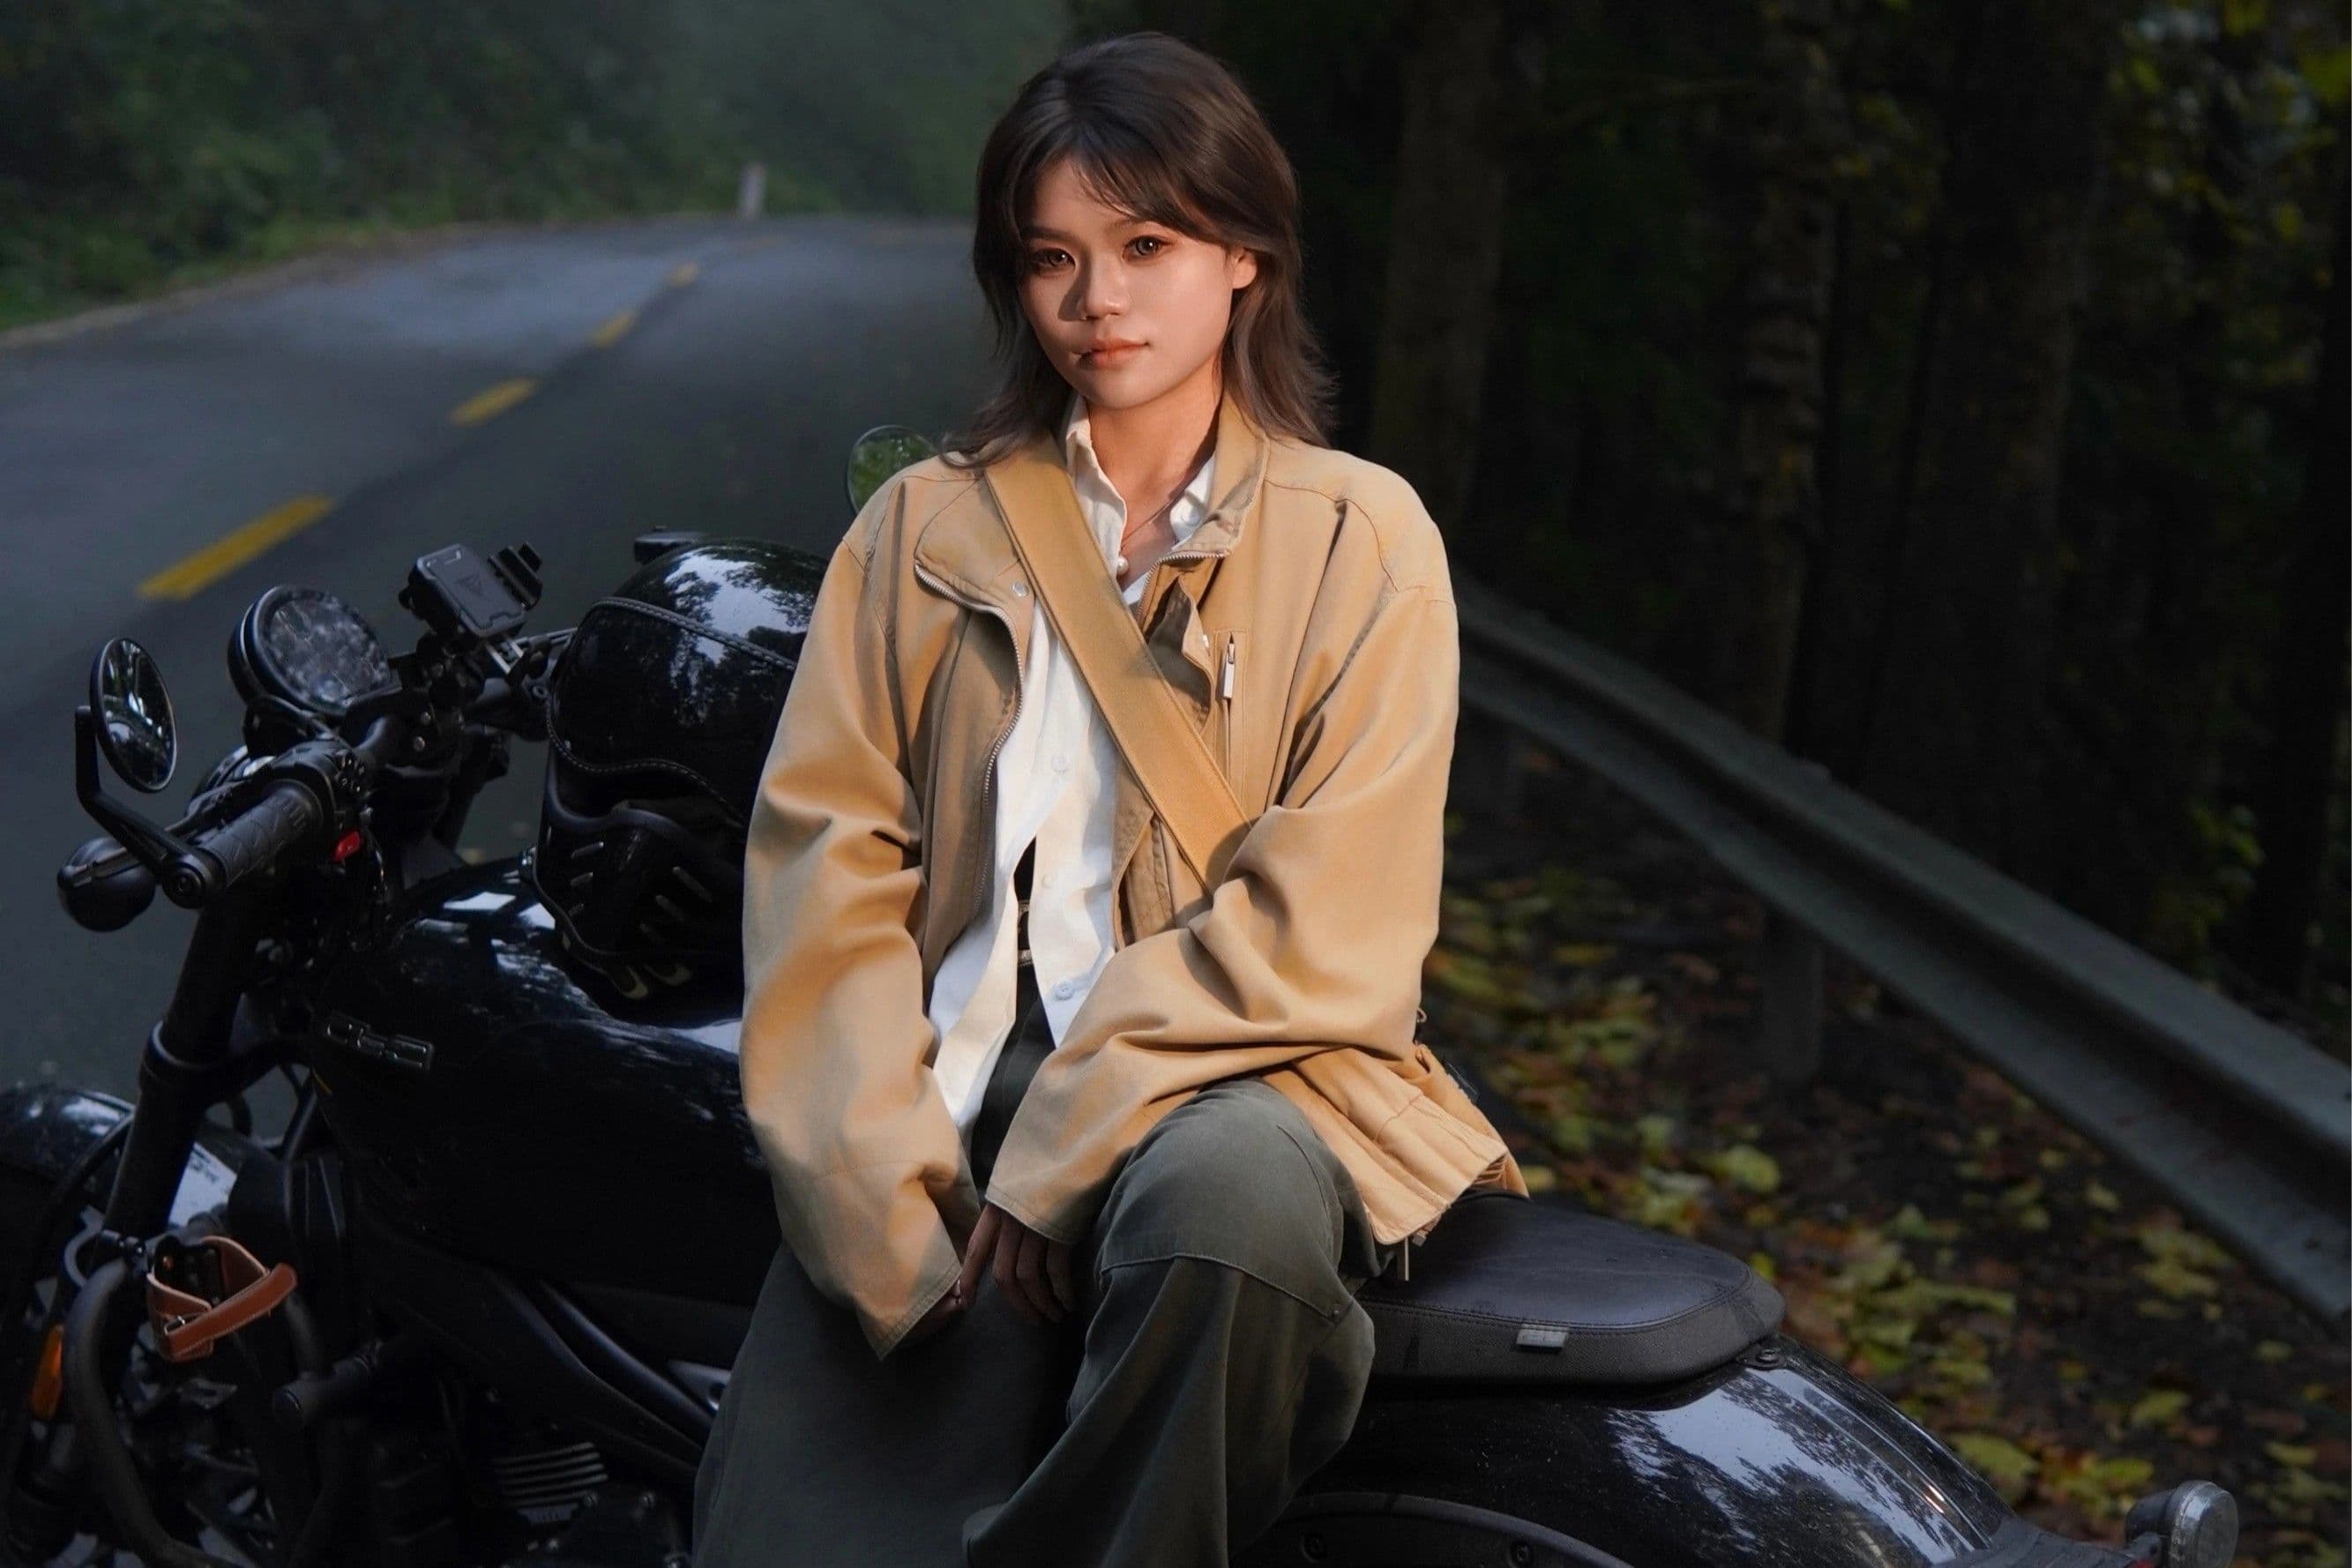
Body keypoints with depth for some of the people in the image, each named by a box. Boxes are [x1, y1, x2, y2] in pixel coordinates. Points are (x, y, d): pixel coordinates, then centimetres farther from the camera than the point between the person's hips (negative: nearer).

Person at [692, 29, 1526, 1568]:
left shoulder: (1362, 538, 6)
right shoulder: (926, 525, 15)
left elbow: (1327, 934, -4)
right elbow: (824, 857, 4)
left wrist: (1059, 1152, -13)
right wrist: (891, 1191, -10)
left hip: (1225, 1081, -1)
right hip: (941, 1107, 1)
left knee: (1234, 1192, -37)